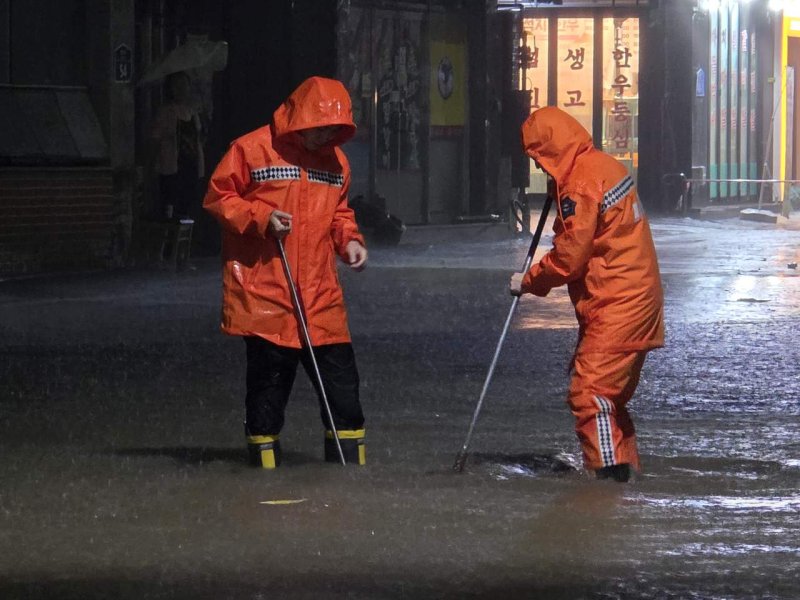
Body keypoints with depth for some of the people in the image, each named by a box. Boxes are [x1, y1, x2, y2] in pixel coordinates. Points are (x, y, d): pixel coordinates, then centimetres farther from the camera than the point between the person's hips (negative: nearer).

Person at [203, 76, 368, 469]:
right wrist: (261, 218, -15)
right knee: (268, 382, 1)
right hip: (264, 295, -5)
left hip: (321, 297, 5)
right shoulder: (252, 150, -4)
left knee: (341, 379, 1)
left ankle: (351, 467, 9)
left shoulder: (335, 160, 14)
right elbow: (218, 198, -2)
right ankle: (266, 469, 11)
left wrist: (349, 240, 5)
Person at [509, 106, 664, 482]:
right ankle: (624, 463, 24)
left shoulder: (581, 186, -18)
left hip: (616, 306, -10)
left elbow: (569, 256, -15)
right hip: (638, 296, 10)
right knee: (611, 390, 18)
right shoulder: (603, 166, 13)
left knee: (589, 391, -12)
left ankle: (609, 470, -15)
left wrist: (528, 282, -1)